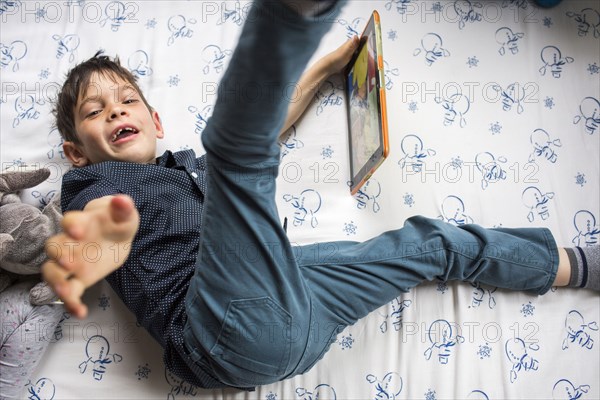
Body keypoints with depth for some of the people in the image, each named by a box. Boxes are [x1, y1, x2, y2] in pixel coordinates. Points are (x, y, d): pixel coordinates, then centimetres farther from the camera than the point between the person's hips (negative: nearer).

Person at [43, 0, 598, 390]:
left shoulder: (188, 164, 32)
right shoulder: (94, 184, 12)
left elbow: (267, 126, 41)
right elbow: (104, 217, -13)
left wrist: (324, 68, 44)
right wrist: (101, 235, -39)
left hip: (297, 307, 7)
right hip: (233, 325, -6)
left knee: (431, 242, 17)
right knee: (238, 148, -23)